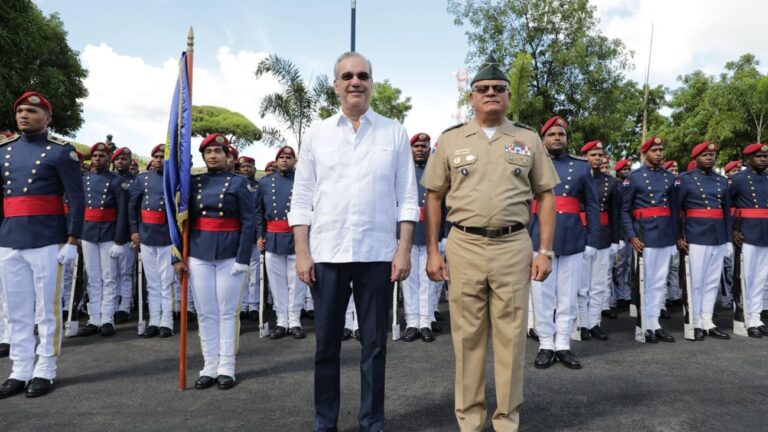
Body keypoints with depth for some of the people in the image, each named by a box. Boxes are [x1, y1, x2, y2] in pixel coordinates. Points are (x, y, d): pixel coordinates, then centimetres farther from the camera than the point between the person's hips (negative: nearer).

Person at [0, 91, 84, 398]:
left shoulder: (61, 151, -3)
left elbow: (76, 199, -6)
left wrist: (72, 242, -11)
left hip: (47, 242, -5)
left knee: (47, 309, 4)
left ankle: (45, 372, 15)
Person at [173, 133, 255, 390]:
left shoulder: (239, 183, 0)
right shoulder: (194, 183, 9)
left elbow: (249, 222, -5)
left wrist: (243, 259, -12)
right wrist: (178, 256, 3)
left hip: (230, 256, -3)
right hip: (199, 256, 3)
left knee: (228, 312, 3)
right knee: (205, 313, 7)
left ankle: (227, 368, 13)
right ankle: (210, 367, 17)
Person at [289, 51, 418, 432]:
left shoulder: (394, 133, 5)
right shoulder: (316, 133, 8)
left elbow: (407, 198, 3)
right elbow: (302, 199, 6)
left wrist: (404, 250, -4)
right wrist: (302, 253, -1)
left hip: (378, 254, -1)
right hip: (327, 253, 1)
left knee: (374, 344, 9)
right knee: (326, 344, 10)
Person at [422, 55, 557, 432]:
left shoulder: (528, 139, 8)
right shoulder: (450, 140, 7)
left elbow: (545, 195, 8)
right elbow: (434, 197, 8)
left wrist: (545, 251, 0)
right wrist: (432, 252, 1)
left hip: (513, 246, 0)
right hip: (463, 246, 0)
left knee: (511, 336, 6)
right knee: (467, 337, 7)